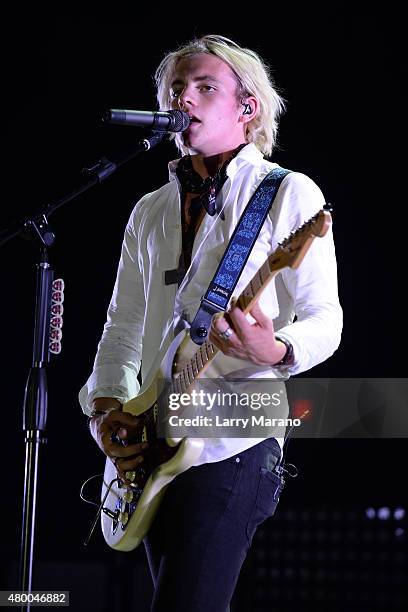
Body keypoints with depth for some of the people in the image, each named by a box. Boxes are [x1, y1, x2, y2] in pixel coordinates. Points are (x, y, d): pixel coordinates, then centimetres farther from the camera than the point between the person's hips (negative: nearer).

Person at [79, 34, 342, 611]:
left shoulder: (288, 194, 0)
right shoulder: (150, 211, 19)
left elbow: (325, 319, -4)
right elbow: (122, 328, 22)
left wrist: (276, 351, -26)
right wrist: (105, 403, 4)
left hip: (234, 444, -7)